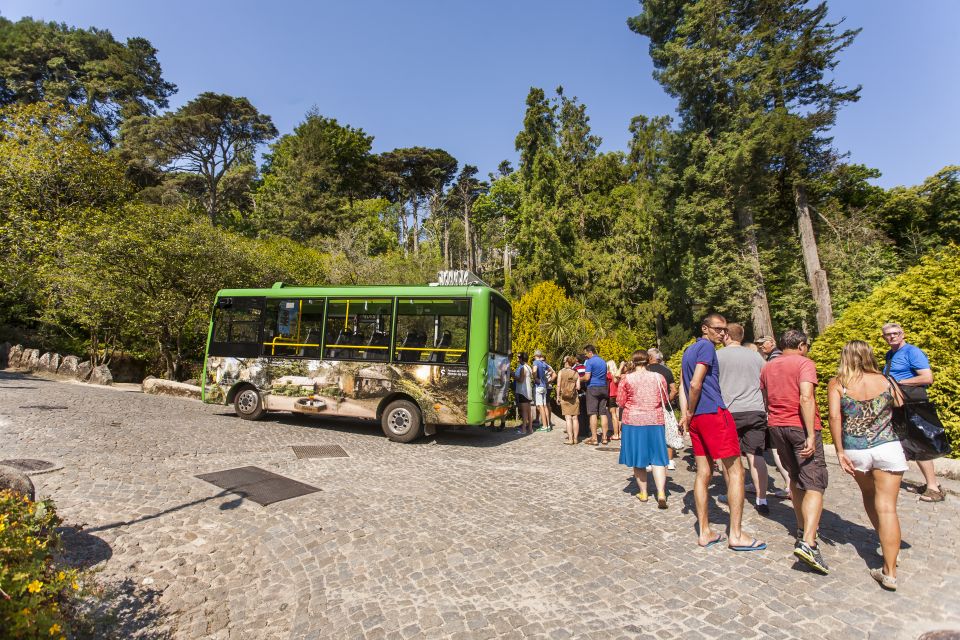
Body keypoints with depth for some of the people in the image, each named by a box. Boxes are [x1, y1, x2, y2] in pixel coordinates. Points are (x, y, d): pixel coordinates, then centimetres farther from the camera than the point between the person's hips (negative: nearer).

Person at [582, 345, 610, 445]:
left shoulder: (589, 362, -10)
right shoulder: (603, 362, 14)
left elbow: (587, 377, -16)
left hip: (593, 388, -6)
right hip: (603, 388, 7)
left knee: (593, 413, -4)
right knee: (603, 413, 8)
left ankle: (594, 438, -3)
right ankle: (604, 437, 9)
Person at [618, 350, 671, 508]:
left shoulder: (627, 379, -7)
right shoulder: (659, 377, 0)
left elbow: (620, 402, -3)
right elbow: (664, 400, 10)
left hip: (633, 421, -1)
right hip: (655, 421, 2)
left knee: (638, 458, 10)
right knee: (657, 458, 6)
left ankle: (643, 492, 19)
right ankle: (661, 493, -7)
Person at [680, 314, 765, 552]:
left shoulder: (688, 350, 19)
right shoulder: (707, 347, -8)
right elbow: (696, 384, -17)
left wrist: (687, 415, 7)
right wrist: (690, 414, -6)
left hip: (697, 417, 8)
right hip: (714, 413, -8)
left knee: (703, 473, 9)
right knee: (735, 471, 1)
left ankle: (704, 533, 14)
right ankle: (736, 535, 5)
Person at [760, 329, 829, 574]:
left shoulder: (768, 367, 13)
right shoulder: (804, 363, -6)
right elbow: (806, 398, -18)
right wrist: (811, 435, -20)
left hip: (776, 426, 6)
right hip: (801, 426, -6)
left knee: (795, 478, 21)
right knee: (814, 484, -6)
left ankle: (803, 529, 30)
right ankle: (808, 543, -18)